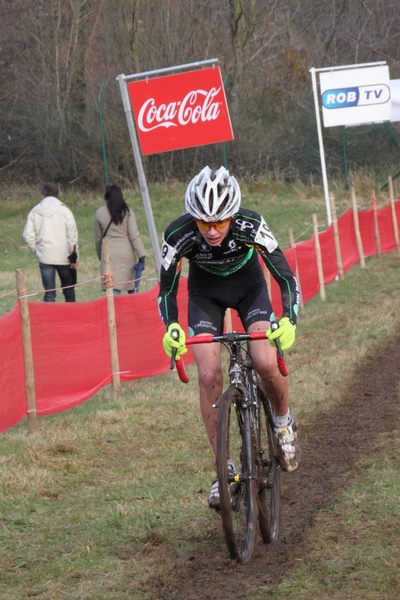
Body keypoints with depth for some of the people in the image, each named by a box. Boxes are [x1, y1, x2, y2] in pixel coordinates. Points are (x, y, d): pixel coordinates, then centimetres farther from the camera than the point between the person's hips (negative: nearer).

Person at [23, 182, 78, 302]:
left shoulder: (35, 212, 2)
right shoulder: (64, 210, -3)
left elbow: (28, 235, 1)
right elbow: (72, 235, -6)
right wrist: (74, 256, -1)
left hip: (44, 256, 1)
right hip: (63, 256, -1)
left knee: (49, 292, 2)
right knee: (68, 289, 13)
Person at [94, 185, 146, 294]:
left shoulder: (99, 213, 2)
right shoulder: (127, 212, -1)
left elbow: (98, 239, 11)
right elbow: (134, 235, -6)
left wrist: (99, 255, 26)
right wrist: (141, 256, -5)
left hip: (109, 254, 0)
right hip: (127, 253, 0)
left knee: (113, 290, -5)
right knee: (133, 289, 9)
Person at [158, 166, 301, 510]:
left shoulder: (251, 226, -35)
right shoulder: (179, 235, -31)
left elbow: (286, 277, -29)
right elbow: (166, 290, -18)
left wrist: (289, 321, -46)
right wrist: (172, 329, -37)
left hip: (249, 285, -1)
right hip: (205, 292, 1)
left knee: (266, 363, -23)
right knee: (209, 375, -15)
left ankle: (284, 422, 9)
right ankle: (224, 467, -4)